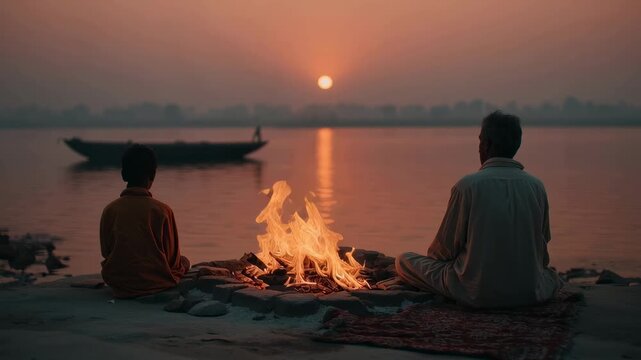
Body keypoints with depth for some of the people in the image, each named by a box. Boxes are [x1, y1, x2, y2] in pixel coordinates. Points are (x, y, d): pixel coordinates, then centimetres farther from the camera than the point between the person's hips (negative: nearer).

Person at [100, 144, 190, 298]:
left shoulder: (109, 210, -7)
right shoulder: (162, 210, -14)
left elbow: (105, 252, 2)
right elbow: (172, 257, -5)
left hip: (118, 283, 3)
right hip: (156, 283, -3)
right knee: (184, 262, 27)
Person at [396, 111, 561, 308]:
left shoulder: (467, 185, -14)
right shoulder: (536, 186, -3)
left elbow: (446, 248, -5)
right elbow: (542, 248, 9)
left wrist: (433, 254, 19)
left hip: (476, 294, -4)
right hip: (530, 293, 4)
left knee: (404, 261, 12)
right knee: (552, 276, 40)